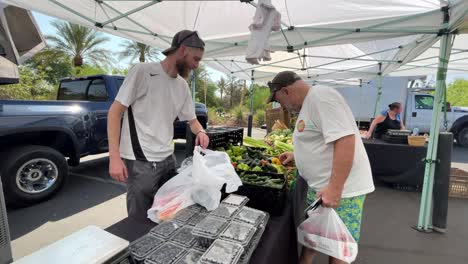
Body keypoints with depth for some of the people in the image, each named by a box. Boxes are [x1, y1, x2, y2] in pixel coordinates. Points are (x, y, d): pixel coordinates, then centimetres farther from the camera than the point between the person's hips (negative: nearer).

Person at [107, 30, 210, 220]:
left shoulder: (182, 86, 9)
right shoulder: (143, 71, -10)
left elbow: (191, 119, 19)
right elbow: (115, 111, -9)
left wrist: (200, 131, -5)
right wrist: (114, 157, -15)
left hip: (168, 160, 7)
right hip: (140, 163, -6)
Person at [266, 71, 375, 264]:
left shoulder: (320, 96, -17)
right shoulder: (308, 104, 13)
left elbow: (345, 140, -27)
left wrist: (335, 188, -27)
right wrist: (296, 155, 23)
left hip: (341, 188, -9)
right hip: (318, 186, 9)